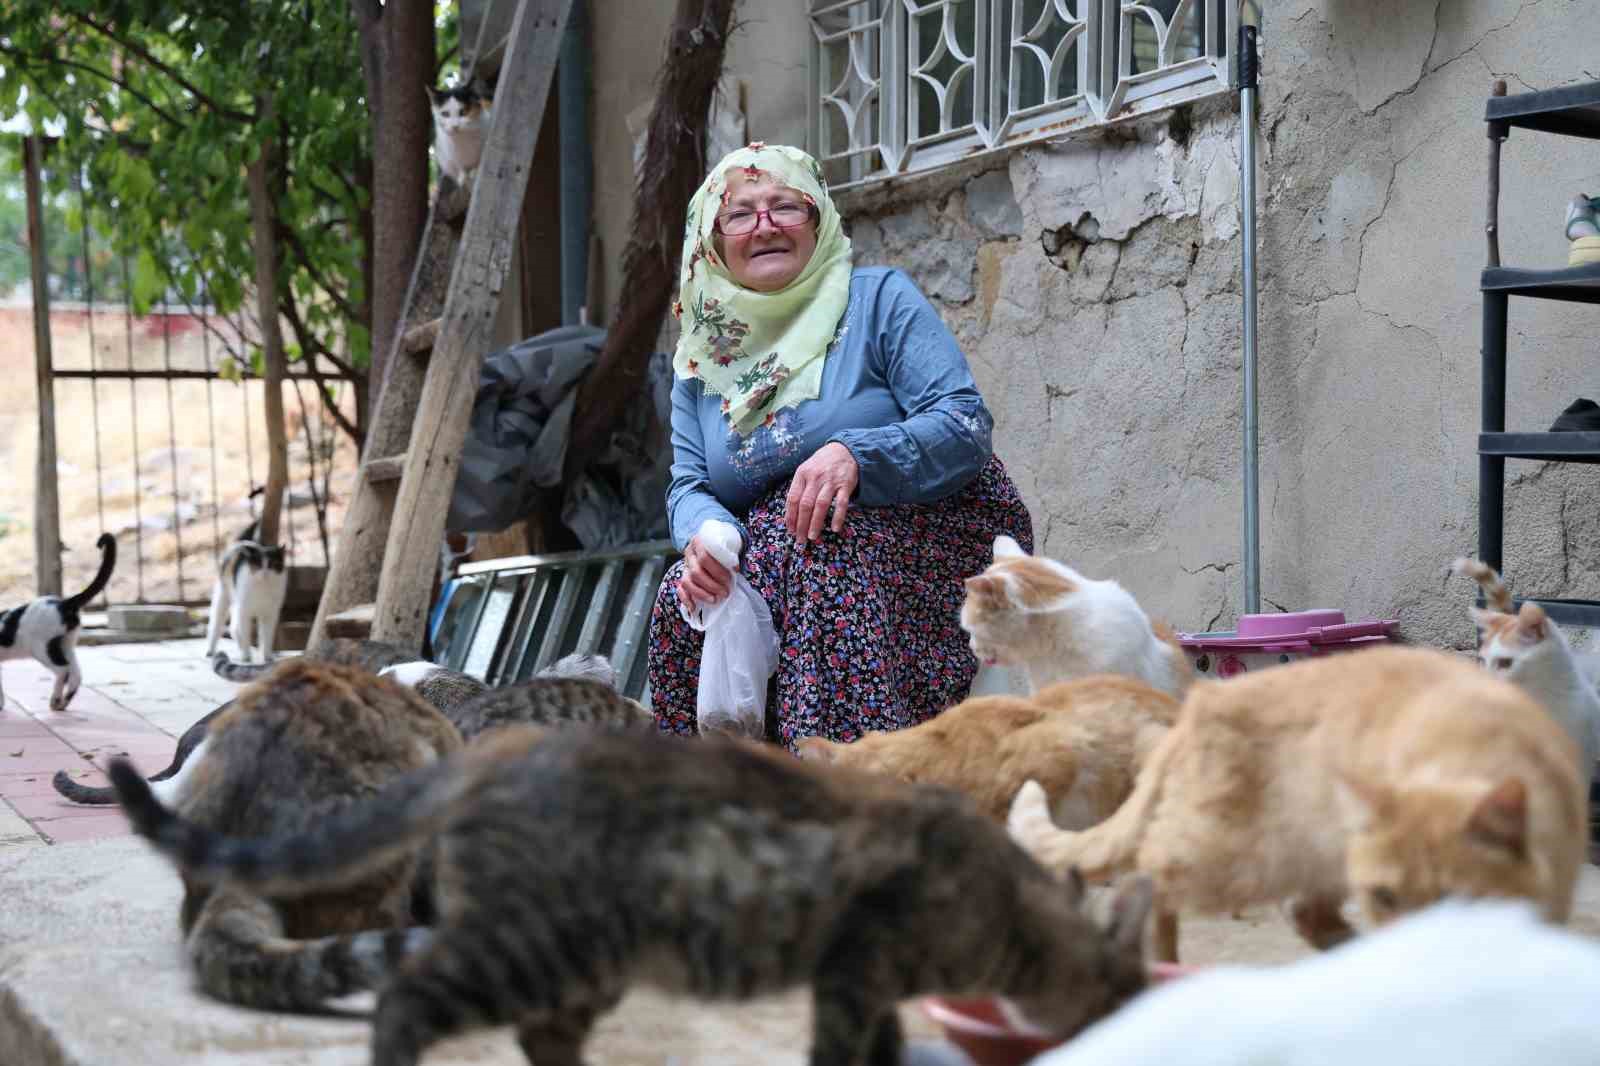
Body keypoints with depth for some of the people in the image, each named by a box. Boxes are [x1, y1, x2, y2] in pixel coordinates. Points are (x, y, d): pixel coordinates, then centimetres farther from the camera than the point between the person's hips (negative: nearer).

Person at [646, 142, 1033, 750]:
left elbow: (966, 424, -12)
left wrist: (854, 454, -29)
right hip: (771, 551, 4)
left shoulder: (879, 300, -2)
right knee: (682, 597, -24)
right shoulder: (702, 355, 13)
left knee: (825, 544, -35)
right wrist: (702, 534, -19)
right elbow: (688, 485, 6)